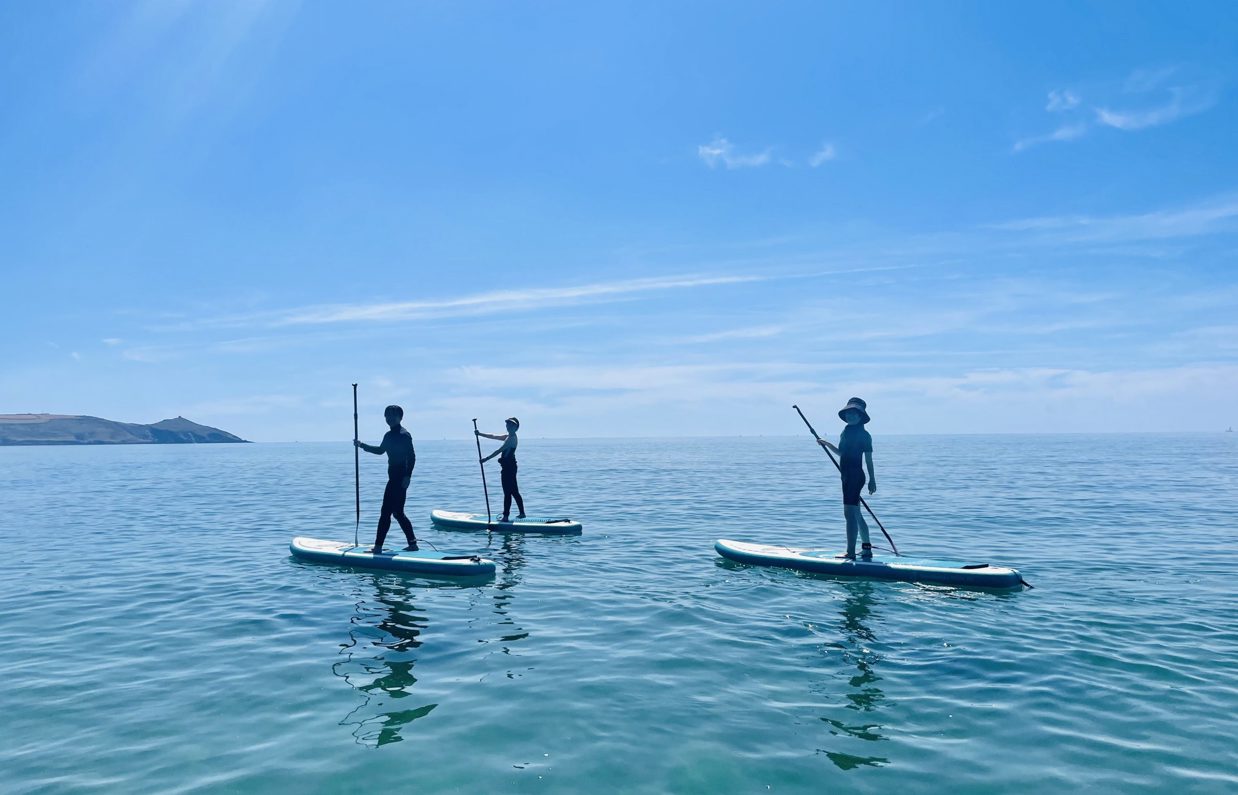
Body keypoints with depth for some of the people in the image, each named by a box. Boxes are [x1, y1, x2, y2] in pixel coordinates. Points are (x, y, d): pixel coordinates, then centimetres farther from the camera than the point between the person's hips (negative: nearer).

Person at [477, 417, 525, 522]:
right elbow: (493, 436, 16)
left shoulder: (512, 438, -16)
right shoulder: (508, 437, 15)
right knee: (514, 492, 15)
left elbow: (499, 450, -20)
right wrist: (480, 434, 9)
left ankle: (506, 517, -6)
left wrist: (486, 459, -19)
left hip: (508, 467, -10)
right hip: (509, 466, 10)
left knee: (507, 493, -8)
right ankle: (522, 513, 22)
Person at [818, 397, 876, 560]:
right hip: (847, 477, 9)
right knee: (856, 514, 15)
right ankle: (867, 549, 25)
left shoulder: (864, 435, -8)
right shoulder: (845, 433, 15)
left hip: (855, 476, -9)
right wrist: (827, 444, 15)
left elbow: (868, 459, -8)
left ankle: (851, 552, -13)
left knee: (850, 513, -13)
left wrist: (872, 480, -10)